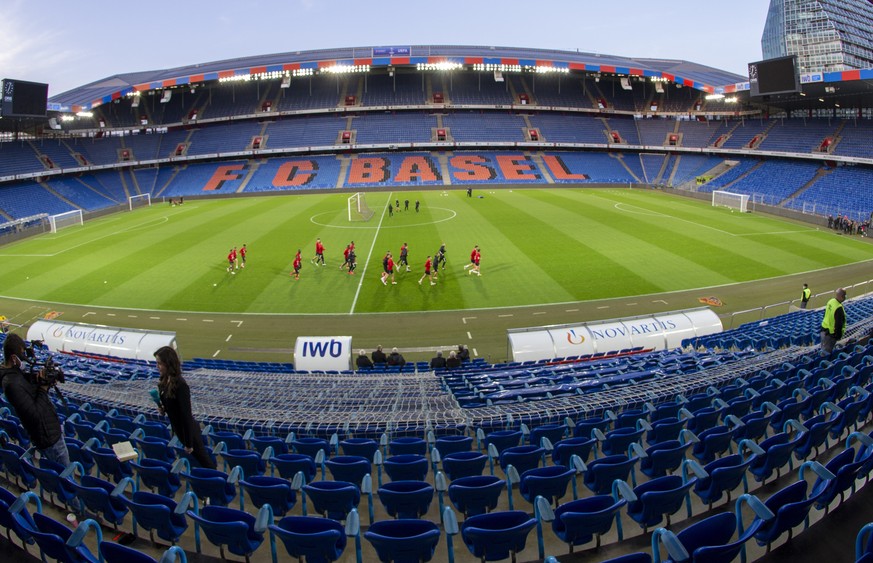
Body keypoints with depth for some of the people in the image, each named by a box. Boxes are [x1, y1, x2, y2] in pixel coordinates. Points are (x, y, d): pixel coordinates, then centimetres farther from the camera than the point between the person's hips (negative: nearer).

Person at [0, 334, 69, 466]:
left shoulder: (16, 371, 1)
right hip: (48, 436, -10)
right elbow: (35, 415, -29)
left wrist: (41, 380, -9)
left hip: (50, 429, 10)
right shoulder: (12, 384, -29)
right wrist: (43, 388, -22)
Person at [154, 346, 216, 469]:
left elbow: (186, 415, -24)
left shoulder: (180, 385, -28)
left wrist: (189, 443, -20)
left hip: (189, 431, -8)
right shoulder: (165, 381, -3)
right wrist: (162, 408, -8)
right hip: (178, 428, 8)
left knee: (204, 461, 8)